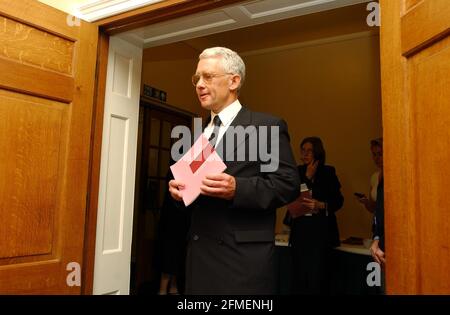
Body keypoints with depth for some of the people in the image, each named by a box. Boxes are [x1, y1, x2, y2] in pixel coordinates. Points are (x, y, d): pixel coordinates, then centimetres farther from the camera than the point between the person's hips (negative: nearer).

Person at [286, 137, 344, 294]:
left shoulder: (328, 172, 3)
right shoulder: (297, 172, 9)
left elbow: (338, 200, 0)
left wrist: (321, 205, -17)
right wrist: (307, 177, -4)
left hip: (321, 229, -2)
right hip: (300, 228, 2)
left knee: (318, 275, -7)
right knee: (299, 275, 2)